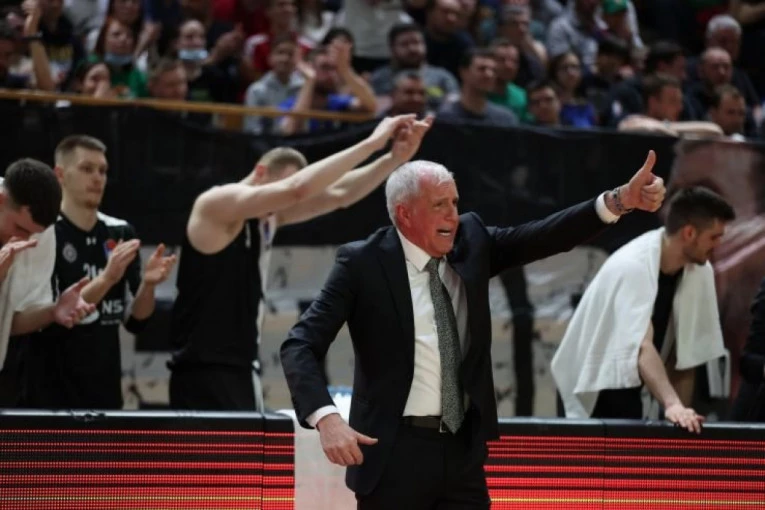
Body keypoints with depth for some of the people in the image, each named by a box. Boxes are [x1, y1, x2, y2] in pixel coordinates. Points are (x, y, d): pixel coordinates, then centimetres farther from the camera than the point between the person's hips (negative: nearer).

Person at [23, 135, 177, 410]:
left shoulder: (121, 233, 8)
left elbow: (135, 322, 9)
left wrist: (147, 284, -10)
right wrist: (106, 279, -25)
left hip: (106, 390, 5)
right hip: (52, 395, -5)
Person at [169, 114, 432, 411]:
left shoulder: (270, 216, 12)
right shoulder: (218, 203, -13)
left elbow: (339, 194, 8)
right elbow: (297, 189, -26)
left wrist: (395, 159, -7)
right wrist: (372, 143, -23)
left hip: (240, 369, 10)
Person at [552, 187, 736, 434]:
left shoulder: (700, 272, -4)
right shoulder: (633, 267, -26)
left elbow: (685, 355, 1)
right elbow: (642, 346, -39)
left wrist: (682, 414, -5)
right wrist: (672, 404, -50)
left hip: (632, 388, 7)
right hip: (599, 385, -7)